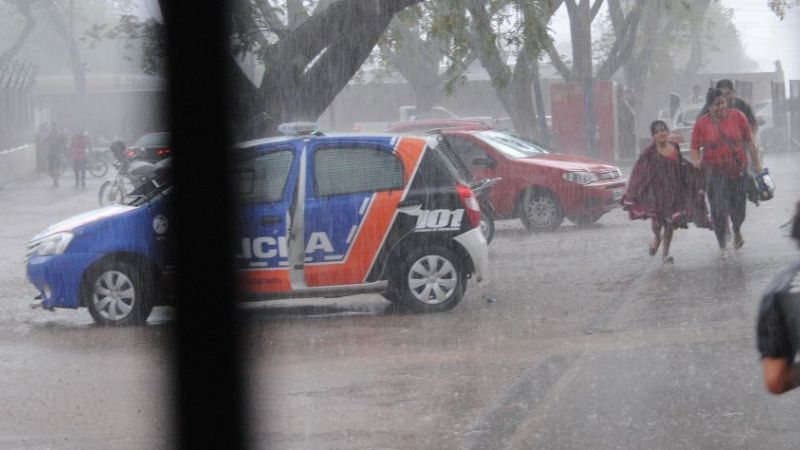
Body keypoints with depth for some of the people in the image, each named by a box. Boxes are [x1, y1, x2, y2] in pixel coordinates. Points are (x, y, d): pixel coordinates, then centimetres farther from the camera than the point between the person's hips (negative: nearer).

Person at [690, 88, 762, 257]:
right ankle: (722, 245, 15)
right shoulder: (701, 124, -5)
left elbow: (749, 141, 5)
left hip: (738, 170, 1)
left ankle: (737, 230, 43)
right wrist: (696, 160, -21)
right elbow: (694, 148, 0)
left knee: (738, 206, 9)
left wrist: (756, 163, 7)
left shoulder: (738, 117, -3)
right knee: (719, 210, -4)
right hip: (714, 172, -1)